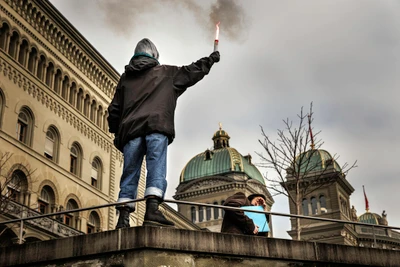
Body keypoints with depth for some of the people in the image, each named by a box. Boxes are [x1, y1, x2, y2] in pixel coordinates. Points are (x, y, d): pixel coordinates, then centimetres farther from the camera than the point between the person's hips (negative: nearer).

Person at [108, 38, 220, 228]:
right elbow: (191, 72, 27)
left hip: (130, 129, 3)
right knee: (156, 168, -12)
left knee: (130, 173, 2)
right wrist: (210, 60, 42)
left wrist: (116, 133, 25)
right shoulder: (166, 73, 17)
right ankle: (152, 209, -29)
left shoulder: (125, 77, 24)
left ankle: (123, 217, -6)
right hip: (156, 127, -3)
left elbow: (114, 109, 20)